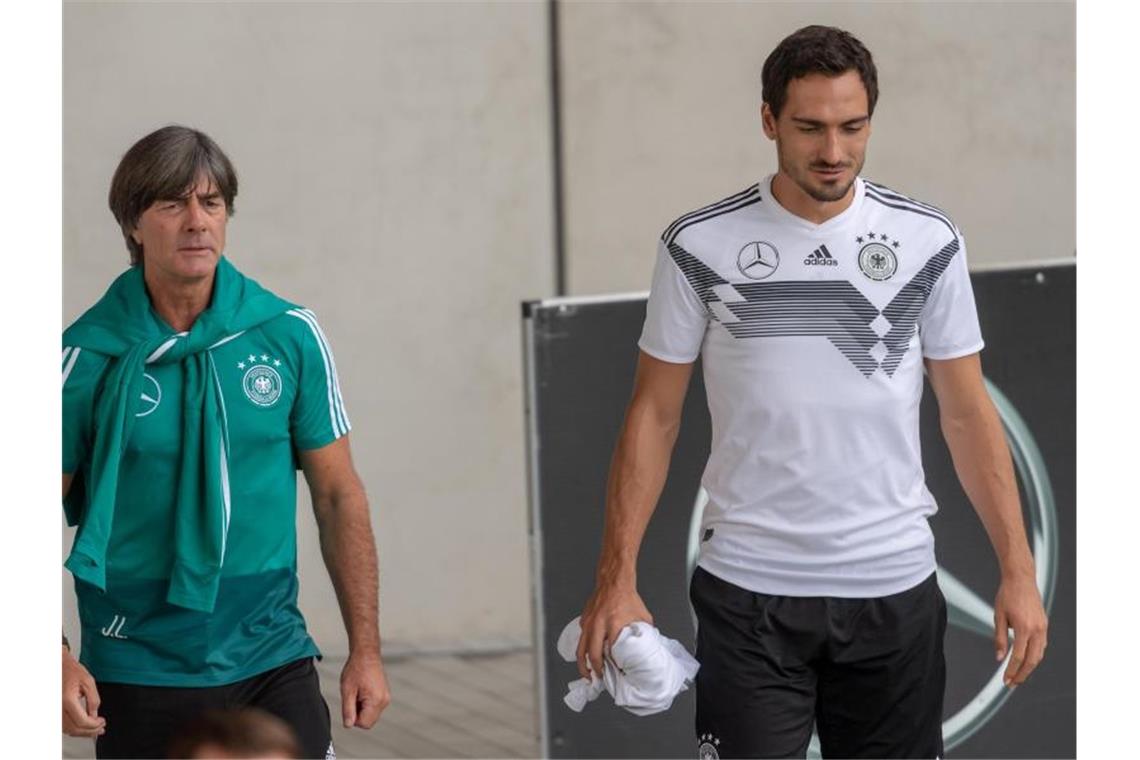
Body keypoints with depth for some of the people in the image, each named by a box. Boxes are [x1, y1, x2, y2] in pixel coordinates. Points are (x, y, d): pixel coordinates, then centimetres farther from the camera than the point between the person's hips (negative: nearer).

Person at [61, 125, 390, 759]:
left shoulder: (290, 334, 0)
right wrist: (58, 660, -15)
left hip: (271, 660, 1)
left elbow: (338, 497, 7)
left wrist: (366, 648, 3)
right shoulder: (87, 355, -5)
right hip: (138, 676, -1)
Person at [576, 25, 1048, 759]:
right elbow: (655, 415, 2)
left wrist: (1019, 571, -3)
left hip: (893, 587, 1)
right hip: (748, 589, -1)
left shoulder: (929, 242, 1)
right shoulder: (699, 246, -3)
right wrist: (617, 577, -6)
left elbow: (969, 415, 5)